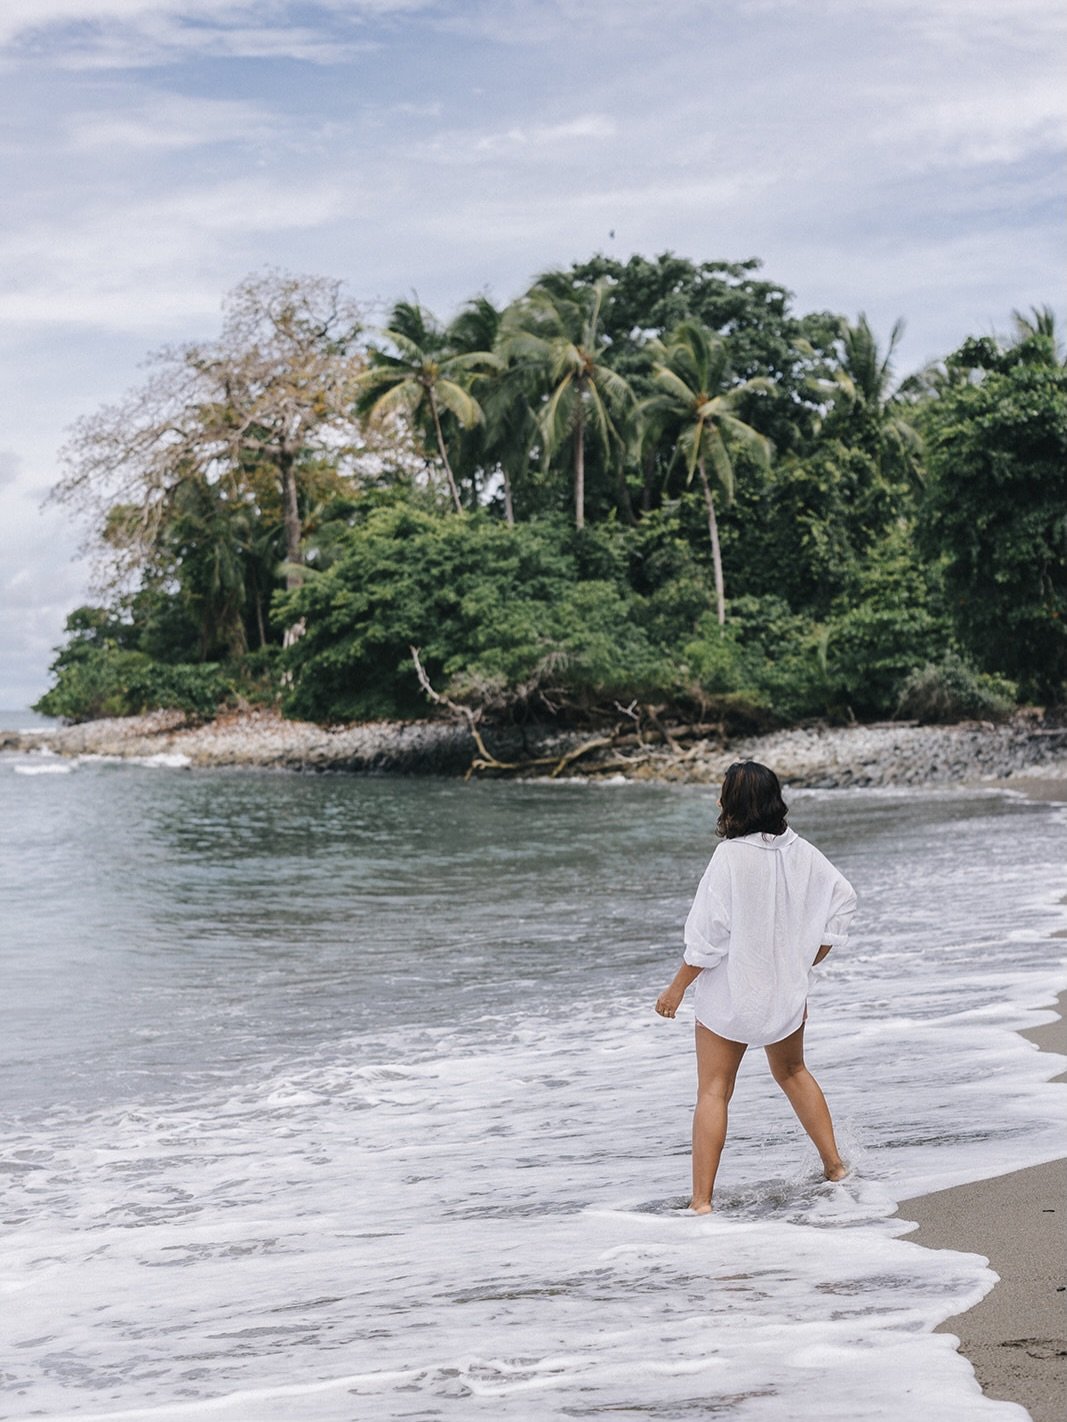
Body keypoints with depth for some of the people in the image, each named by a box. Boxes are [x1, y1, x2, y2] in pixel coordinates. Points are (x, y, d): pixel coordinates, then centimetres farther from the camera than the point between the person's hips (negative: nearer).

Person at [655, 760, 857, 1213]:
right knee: (792, 1072, 28)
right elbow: (843, 899, 6)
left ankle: (702, 1199, 0)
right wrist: (804, 963, 15)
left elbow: (708, 936, -20)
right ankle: (834, 1164, 33)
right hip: (786, 990, 6)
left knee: (713, 1091, 3)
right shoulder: (800, 852, -5)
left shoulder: (730, 857, -22)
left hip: (731, 994, -5)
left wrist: (677, 988, -7)